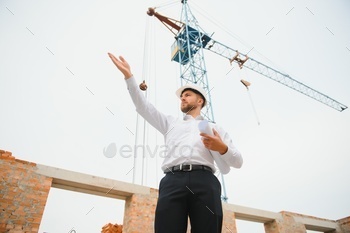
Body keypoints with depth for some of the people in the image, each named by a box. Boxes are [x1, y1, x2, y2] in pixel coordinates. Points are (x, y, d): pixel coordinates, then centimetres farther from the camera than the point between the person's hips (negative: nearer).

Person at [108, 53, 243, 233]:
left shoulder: (214, 128, 27)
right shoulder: (171, 123, 34)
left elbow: (237, 161, 20)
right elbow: (144, 107, 23)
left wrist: (222, 148, -3)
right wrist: (129, 76, 17)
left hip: (204, 182, 0)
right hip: (172, 182, 1)